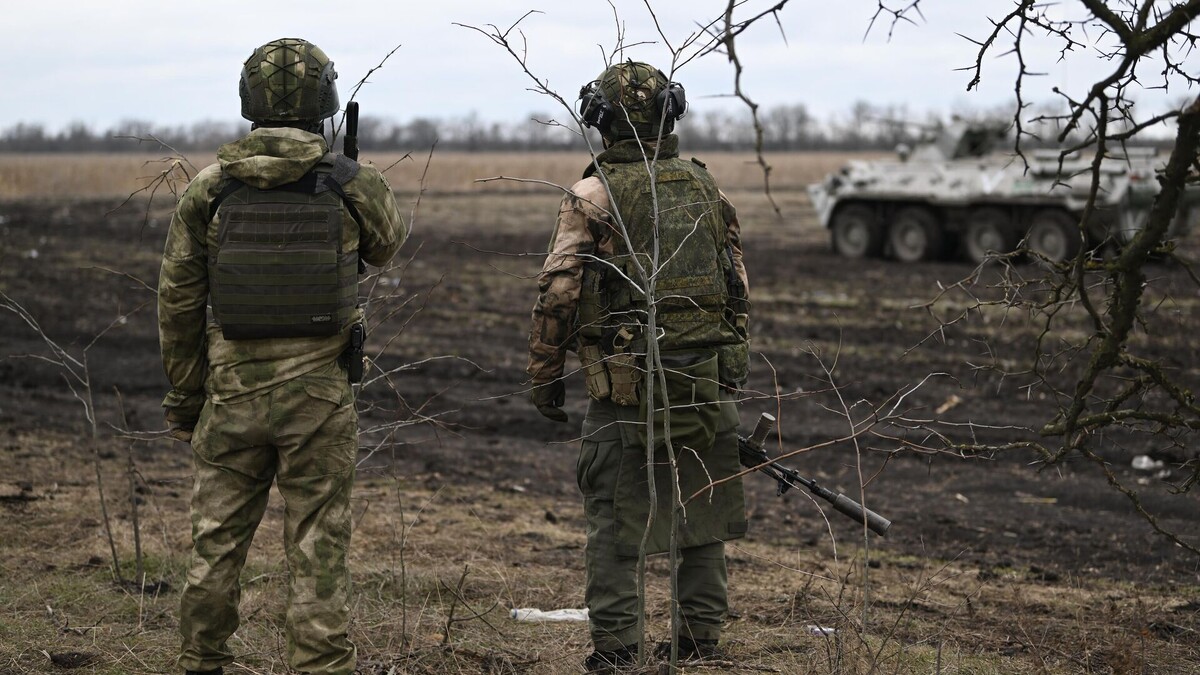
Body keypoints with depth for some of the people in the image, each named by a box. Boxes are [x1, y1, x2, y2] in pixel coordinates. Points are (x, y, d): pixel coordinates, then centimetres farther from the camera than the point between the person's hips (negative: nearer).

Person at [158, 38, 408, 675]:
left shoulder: (208, 189, -2)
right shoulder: (353, 186, -7)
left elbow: (177, 304, 2)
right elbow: (389, 245, 15)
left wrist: (183, 398, 13)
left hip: (232, 391, 2)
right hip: (319, 395, -1)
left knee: (216, 541, 14)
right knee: (317, 549, 6)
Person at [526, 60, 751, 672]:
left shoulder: (593, 197, -8)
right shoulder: (706, 188, 7)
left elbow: (557, 294, -10)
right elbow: (739, 285, 12)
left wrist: (544, 377, 0)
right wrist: (731, 365, 22)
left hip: (629, 387, -4)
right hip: (709, 383, 4)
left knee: (615, 519, 3)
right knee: (704, 510, 14)